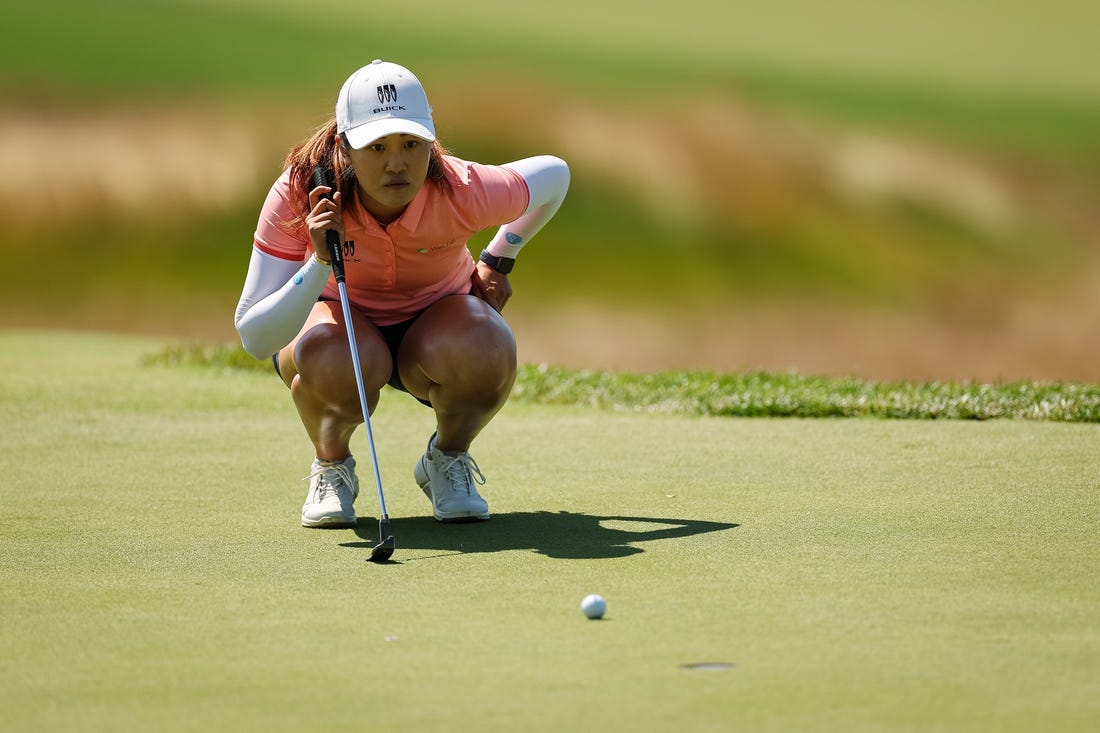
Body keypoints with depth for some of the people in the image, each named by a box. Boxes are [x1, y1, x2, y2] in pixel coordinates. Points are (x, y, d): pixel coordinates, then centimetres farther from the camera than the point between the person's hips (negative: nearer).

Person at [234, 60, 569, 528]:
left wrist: (499, 259, -1)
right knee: (334, 363, -39)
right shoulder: (298, 194, -30)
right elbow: (254, 339, -32)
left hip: (436, 320, 1)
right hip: (336, 314, -1)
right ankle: (331, 464, -3)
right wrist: (320, 265, -45)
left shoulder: (462, 192, -29)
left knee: (487, 355, -35)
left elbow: (554, 173, -5)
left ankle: (448, 458, -1)